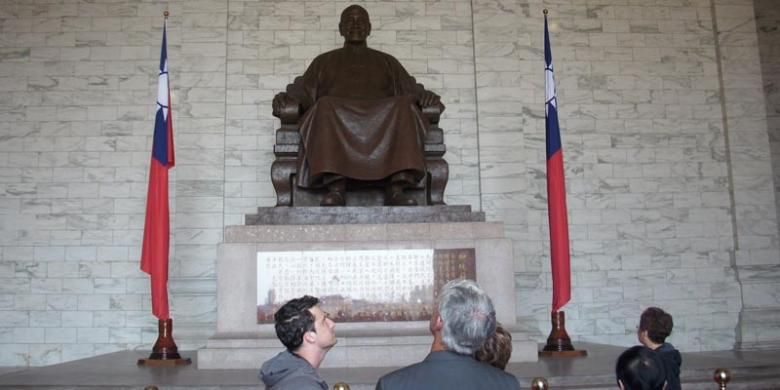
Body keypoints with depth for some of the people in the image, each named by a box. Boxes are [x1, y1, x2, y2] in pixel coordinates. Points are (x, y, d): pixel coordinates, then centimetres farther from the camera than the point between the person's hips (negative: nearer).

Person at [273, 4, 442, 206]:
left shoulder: (387, 61, 30)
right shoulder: (324, 61, 29)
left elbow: (411, 89, 17)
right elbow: (306, 94, 16)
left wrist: (425, 96, -7)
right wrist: (287, 98, -9)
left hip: (382, 119, 1)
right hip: (335, 116, 0)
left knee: (404, 107, -32)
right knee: (325, 106, -35)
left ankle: (397, 189, -43)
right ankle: (335, 188, -46)